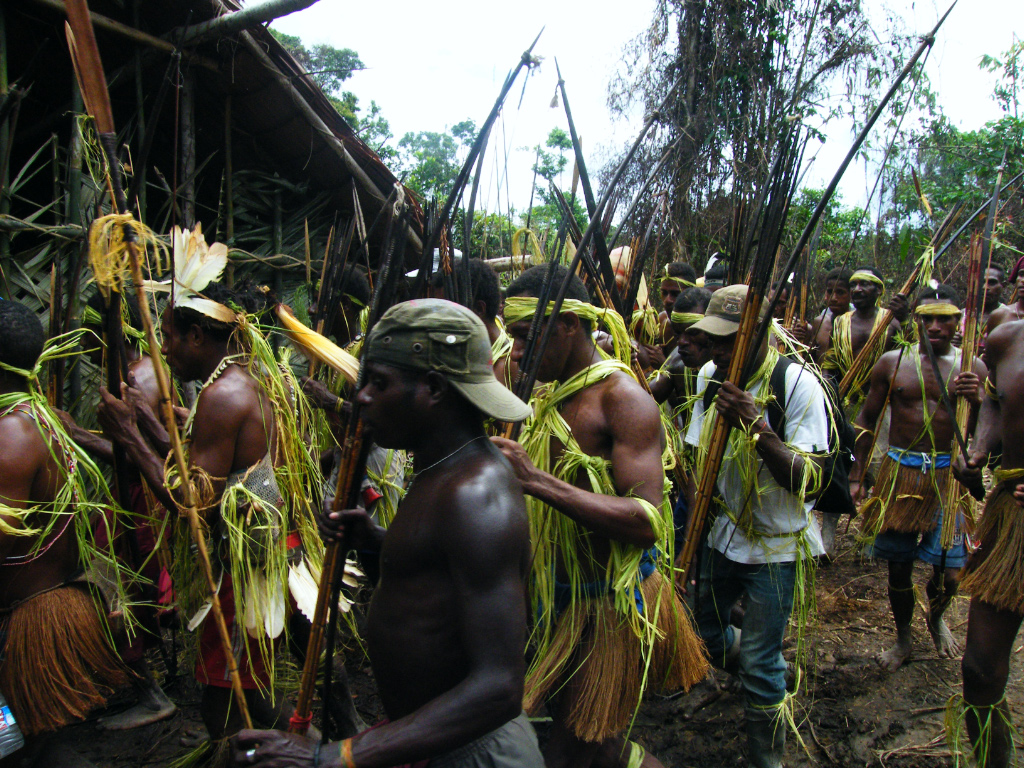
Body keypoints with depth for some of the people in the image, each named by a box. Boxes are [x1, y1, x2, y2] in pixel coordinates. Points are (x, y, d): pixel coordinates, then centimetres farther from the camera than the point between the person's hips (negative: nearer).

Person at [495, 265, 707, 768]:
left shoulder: (623, 398, -19)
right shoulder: (549, 395, 7)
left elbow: (646, 523, -29)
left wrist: (535, 480, -34)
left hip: (616, 600, -8)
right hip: (564, 594, 8)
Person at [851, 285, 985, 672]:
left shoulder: (972, 367, 2)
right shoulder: (892, 363, 2)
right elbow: (867, 420, 8)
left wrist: (977, 401, -21)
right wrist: (856, 476, 6)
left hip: (947, 476, 0)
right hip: (899, 472, 0)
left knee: (949, 571, -1)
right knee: (898, 565, 8)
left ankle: (936, 618, 34)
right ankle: (903, 638, 31)